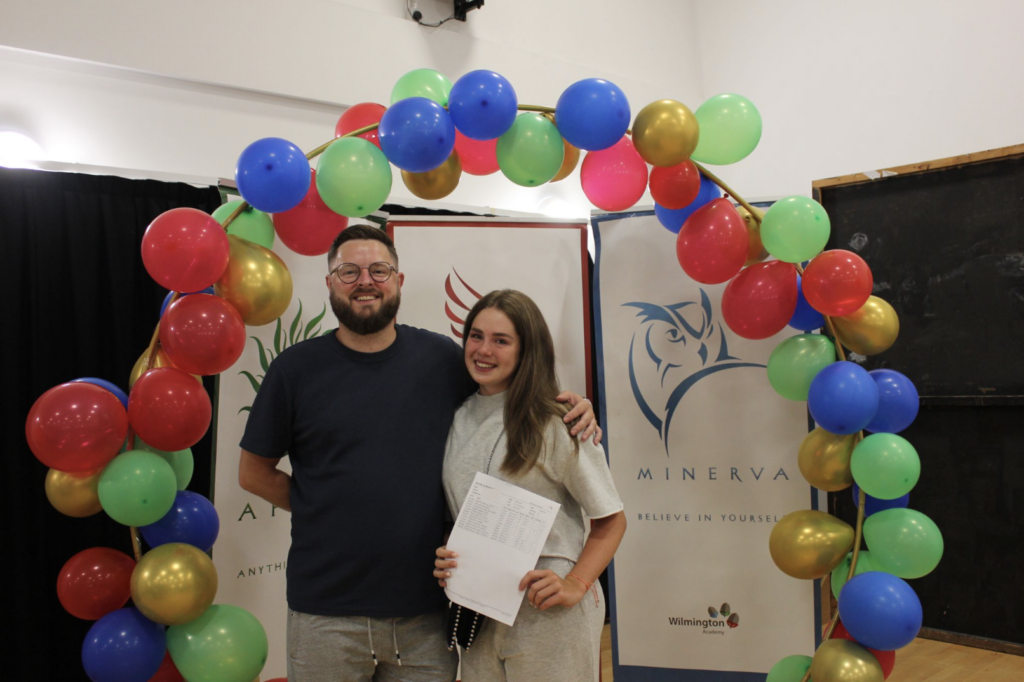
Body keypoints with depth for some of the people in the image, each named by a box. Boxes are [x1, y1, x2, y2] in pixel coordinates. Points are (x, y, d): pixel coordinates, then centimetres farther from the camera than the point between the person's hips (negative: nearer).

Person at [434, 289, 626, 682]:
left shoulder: (554, 424, -11)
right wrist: (445, 560, -3)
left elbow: (610, 520, -7)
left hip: (549, 618, -5)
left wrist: (575, 585, -19)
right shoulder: (459, 420, 5)